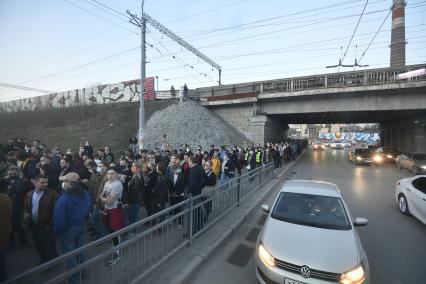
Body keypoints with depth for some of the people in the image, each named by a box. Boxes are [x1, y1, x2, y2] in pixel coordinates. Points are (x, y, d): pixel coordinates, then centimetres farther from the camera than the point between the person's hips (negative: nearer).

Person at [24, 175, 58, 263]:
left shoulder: (52, 194, -18)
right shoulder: (29, 195, 4)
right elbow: (27, 207, 19)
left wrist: (50, 224, -19)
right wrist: (26, 213, -2)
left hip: (46, 226, -6)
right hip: (33, 225, 6)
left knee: (49, 246, 6)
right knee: (39, 246, 23)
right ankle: (44, 260, 44)